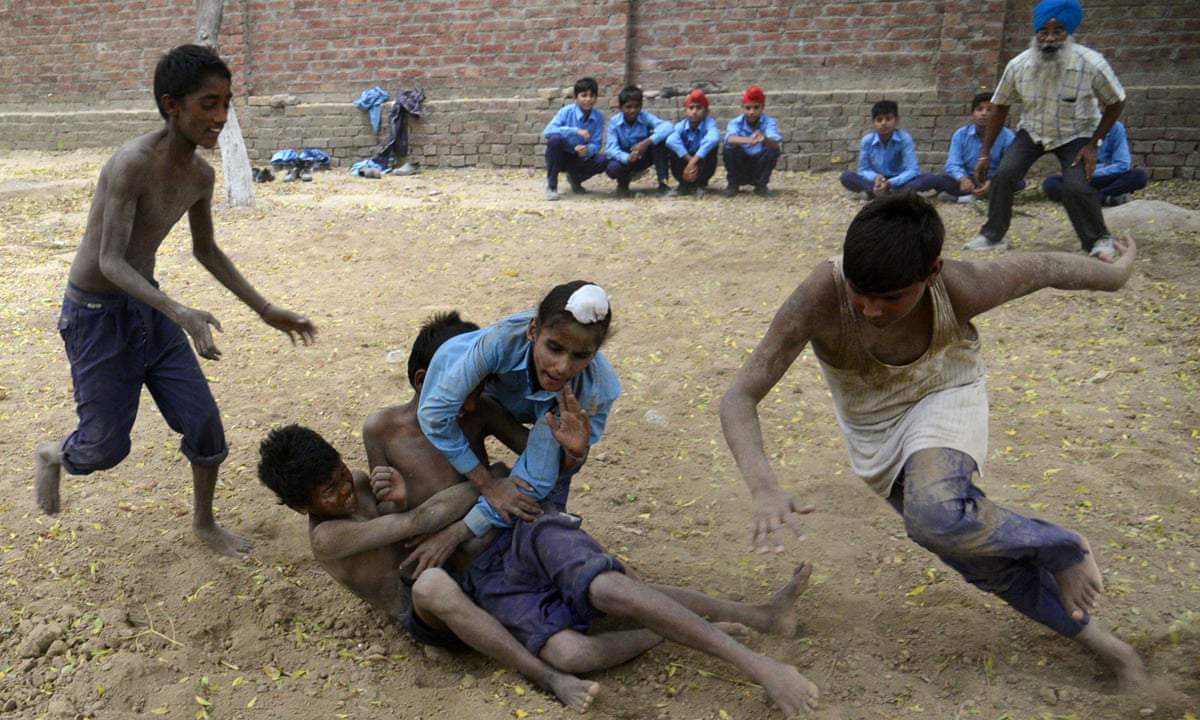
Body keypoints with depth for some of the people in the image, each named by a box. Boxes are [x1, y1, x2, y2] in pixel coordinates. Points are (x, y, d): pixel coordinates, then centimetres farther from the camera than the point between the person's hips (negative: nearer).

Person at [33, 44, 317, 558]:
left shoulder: (201, 175, -2)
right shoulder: (133, 164, -26)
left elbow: (206, 251, 12)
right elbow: (110, 262, -28)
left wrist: (266, 310, 10)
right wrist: (182, 314, -41)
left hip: (148, 305, 7)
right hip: (95, 314, -6)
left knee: (205, 421, 2)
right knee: (107, 446, 5)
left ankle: (204, 523, 25)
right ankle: (53, 455, 42)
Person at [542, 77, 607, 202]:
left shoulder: (599, 116, -9)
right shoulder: (566, 111, -17)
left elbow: (596, 144, -10)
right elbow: (547, 132, -29)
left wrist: (588, 150, -35)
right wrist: (575, 131, -37)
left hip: (580, 158, 2)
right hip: (560, 157, -2)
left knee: (602, 161, -26)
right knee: (555, 138, -33)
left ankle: (575, 178, 9)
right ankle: (551, 186, -17)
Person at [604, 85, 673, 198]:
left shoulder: (646, 117, -17)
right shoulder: (614, 122, -16)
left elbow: (667, 127, -35)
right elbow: (611, 148, -27)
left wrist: (646, 142, -49)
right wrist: (627, 158, -49)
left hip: (643, 157, 1)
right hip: (624, 158, -1)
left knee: (660, 139, -27)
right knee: (612, 168, -36)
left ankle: (663, 183, -22)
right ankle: (623, 184, 4)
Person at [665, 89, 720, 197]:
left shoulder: (709, 123, -19)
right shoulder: (681, 125, -15)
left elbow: (713, 139, -43)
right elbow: (671, 140, -37)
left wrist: (693, 161, -47)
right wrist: (690, 159, -43)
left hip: (703, 163, -1)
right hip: (686, 161, 1)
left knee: (711, 146, -29)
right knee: (673, 147, -24)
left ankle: (700, 184, -9)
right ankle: (685, 184, -8)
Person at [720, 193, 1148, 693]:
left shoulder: (959, 289, -32)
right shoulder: (819, 298, -35)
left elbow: (1044, 268, -11)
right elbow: (740, 397, -35)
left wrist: (1115, 273, 9)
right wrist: (764, 489, -51)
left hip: (945, 396, -2)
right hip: (875, 431, 2)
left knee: (937, 515, -34)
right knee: (985, 559, 11)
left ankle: (1063, 550, -3)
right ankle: (1091, 638, 36)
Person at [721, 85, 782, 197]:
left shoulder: (769, 122, -12)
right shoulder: (735, 123, -12)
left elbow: (776, 143, -32)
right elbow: (729, 138, -35)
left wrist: (765, 139, -56)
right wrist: (747, 140, -56)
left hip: (759, 168, 0)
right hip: (740, 167, 0)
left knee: (773, 149, -26)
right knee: (729, 148, -26)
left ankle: (761, 185, -5)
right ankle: (733, 184, -5)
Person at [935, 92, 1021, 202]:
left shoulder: (1007, 136, -7)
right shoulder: (961, 134, -1)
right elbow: (953, 164, -9)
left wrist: (992, 183, -39)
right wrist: (963, 178, -33)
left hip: (994, 181, 0)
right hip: (969, 181, 1)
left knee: (1019, 182, -31)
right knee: (940, 180, -25)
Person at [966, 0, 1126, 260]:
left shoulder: (1091, 64, -26)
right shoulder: (1018, 66, -19)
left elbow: (1116, 102, -11)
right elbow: (1001, 107, -4)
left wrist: (1093, 144, -16)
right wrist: (985, 153, -3)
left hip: (1076, 134, -2)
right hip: (1033, 131, 3)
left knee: (1075, 187, -23)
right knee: (1004, 174, -20)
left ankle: (1099, 240, 3)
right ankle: (993, 235, 0)